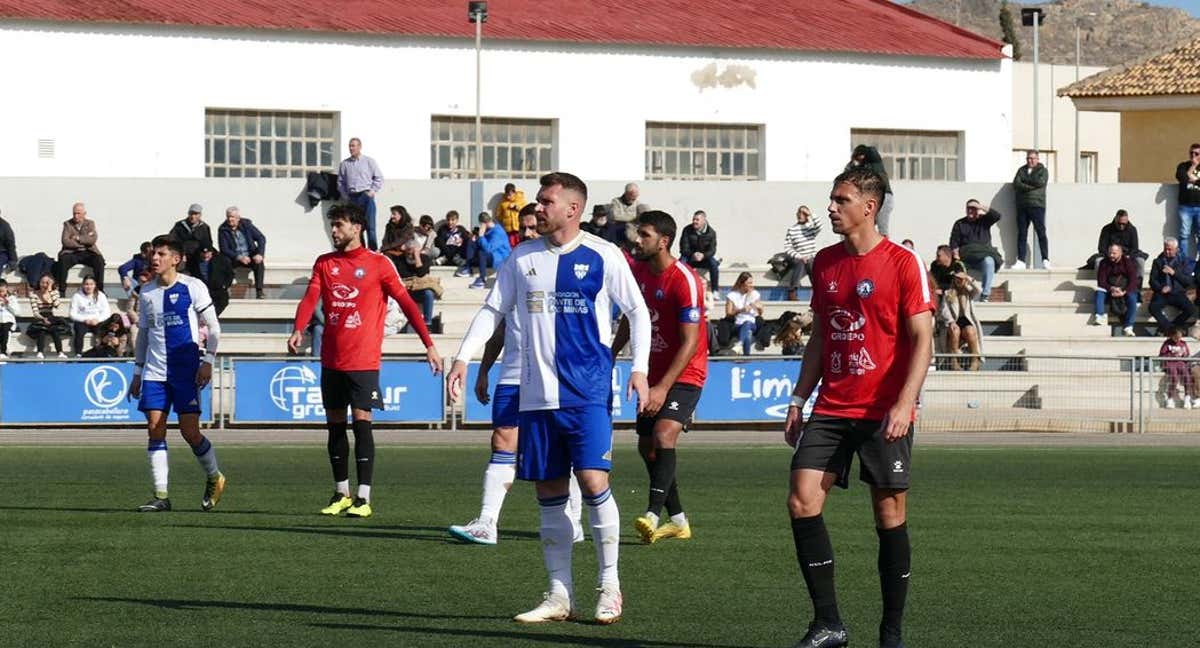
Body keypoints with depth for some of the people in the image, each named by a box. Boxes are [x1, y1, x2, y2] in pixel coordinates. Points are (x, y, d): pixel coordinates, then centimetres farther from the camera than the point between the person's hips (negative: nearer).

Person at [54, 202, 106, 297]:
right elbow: (65, 241, -9)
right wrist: (85, 241, -8)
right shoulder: (67, 224, 6)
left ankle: (100, 289, -23)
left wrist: (78, 238, -10)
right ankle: (62, 290, -26)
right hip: (71, 253, -1)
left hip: (87, 253, 1)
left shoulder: (90, 223, 10)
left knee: (99, 260, -29)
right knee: (62, 261, -33)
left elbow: (93, 240, -6)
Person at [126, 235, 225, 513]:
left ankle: (214, 478, 17)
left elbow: (213, 327, -1)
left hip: (186, 370, -4)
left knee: (189, 431, -8)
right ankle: (161, 495, -3)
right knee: (154, 428, -5)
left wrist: (208, 361, -10)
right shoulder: (146, 293, 10)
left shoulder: (193, 287, -3)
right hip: (155, 372, 4)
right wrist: (137, 372, 17)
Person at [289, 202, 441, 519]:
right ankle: (341, 493, 19)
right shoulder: (324, 263, 10)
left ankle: (363, 498, -9)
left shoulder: (378, 264, -3)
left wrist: (429, 344, -9)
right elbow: (310, 299, -1)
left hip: (364, 359, -5)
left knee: (362, 422, -10)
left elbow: (406, 302, -4)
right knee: (335, 425, 9)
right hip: (331, 359, 5)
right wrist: (298, 331, -21)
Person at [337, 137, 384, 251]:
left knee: (370, 226, -8)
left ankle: (373, 250, -6)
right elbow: (340, 182, 14)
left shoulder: (369, 161, 5)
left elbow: (379, 178, 5)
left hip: (366, 196, -2)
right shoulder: (344, 164, 10)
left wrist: (372, 191, -4)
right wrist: (345, 195, 5)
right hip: (352, 198, 3)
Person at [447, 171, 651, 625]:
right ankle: (559, 595, 11)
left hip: (589, 392, -4)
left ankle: (610, 585, -1)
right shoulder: (523, 257, 9)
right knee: (549, 493, 5)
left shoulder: (603, 257, -2)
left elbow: (637, 311, 3)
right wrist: (463, 357, 2)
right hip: (537, 395, 4)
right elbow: (492, 310, 13)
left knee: (593, 481, -14)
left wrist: (639, 369, -6)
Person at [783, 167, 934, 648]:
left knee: (890, 514, 0)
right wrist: (799, 399, 13)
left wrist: (904, 404, -19)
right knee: (801, 500, -8)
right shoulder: (825, 262, 11)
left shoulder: (902, 263, -6)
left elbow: (922, 340, -9)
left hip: (883, 413, -5)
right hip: (831, 409, 5)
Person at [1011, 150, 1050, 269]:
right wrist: (1031, 186, -10)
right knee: (1021, 233, 1)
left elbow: (1040, 182, -10)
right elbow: (1016, 185, 2)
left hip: (1037, 205, -3)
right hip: (1022, 206, 3)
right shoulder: (1021, 170, 17)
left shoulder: (1042, 171, 9)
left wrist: (1025, 180, 0)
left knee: (1041, 232, -7)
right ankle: (1021, 261, 2)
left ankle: (1045, 260, -6)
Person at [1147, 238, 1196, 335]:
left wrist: (1174, 273, -14)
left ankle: (1165, 326, -10)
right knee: (1153, 307, -32)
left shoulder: (1183, 261, 9)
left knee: (1191, 309, -26)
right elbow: (1152, 280, 4)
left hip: (1178, 293, 0)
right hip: (1162, 293, 0)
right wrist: (1160, 288, -18)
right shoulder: (1158, 262, 10)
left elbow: (1188, 281, 0)